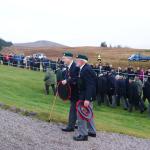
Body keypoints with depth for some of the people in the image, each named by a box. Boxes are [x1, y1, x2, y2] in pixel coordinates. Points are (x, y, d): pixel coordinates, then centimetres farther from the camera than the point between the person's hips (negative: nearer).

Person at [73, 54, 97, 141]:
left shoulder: (87, 69, -21)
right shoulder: (84, 68, 10)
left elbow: (90, 85, -26)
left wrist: (87, 99, -29)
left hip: (85, 96, -11)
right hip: (86, 96, 11)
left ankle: (83, 135, 4)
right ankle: (92, 132, 32)